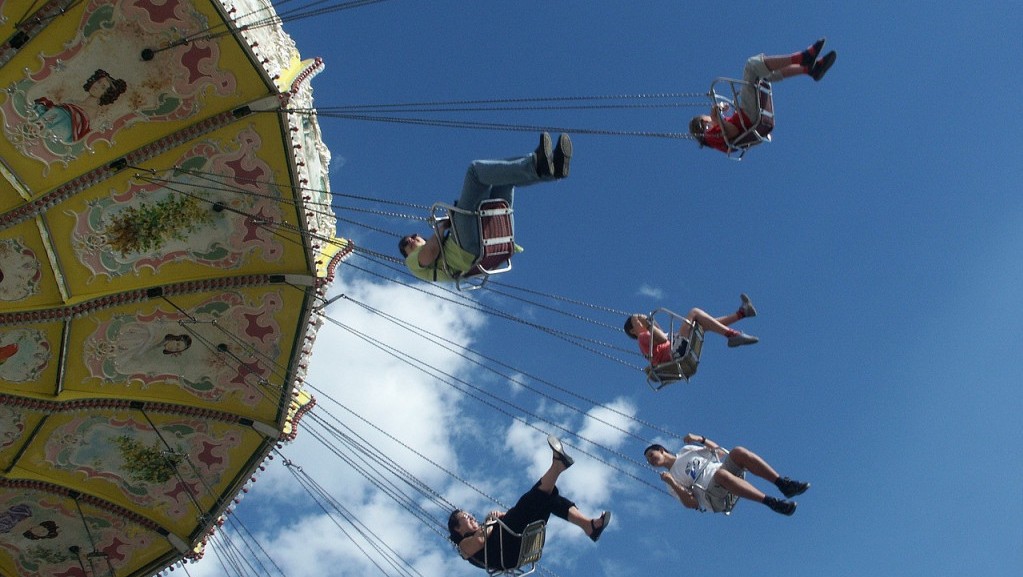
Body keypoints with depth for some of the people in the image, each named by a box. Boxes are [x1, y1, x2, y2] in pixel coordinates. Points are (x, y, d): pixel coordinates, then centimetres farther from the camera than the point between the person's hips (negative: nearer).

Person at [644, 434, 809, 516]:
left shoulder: (687, 451, 25)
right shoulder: (671, 477, 14)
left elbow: (720, 452, 21)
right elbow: (691, 503, 1)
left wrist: (700, 439, 5)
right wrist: (671, 483, -12)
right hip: (717, 499, -4)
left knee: (738, 452, -26)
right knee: (720, 473, -39)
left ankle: (782, 483, -29)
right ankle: (770, 502, -43)